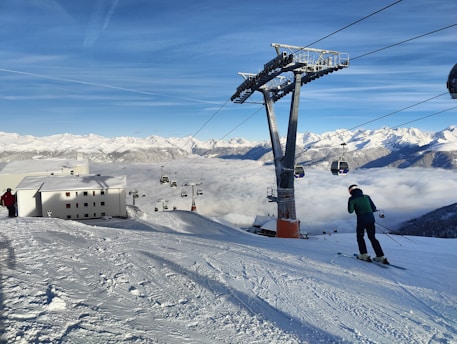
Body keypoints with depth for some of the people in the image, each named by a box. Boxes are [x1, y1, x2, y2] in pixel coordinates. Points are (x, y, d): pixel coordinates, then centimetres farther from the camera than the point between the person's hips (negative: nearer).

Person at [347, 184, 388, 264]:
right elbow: (374, 209, 12)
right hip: (371, 218, 4)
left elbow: (350, 211, -10)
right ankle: (381, 256, 9)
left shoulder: (352, 199, -1)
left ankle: (364, 255, 7)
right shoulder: (366, 196, 12)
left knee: (360, 237, 15)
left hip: (361, 219, -4)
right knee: (372, 237, 13)